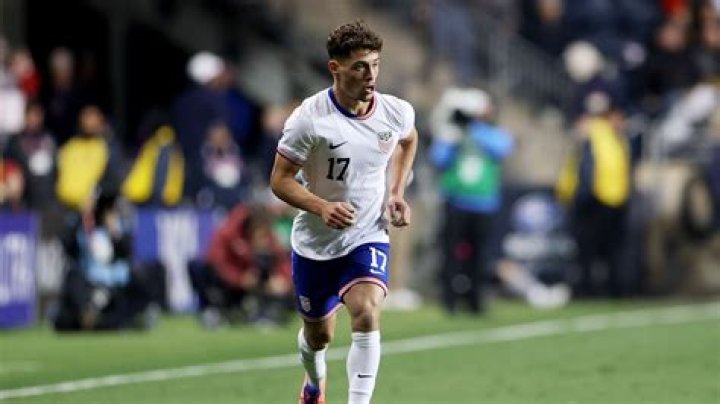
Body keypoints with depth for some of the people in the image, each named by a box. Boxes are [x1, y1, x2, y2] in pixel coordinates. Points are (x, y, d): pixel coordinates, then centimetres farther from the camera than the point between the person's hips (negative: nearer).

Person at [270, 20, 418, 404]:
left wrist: (397, 193, 6)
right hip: (315, 243, -1)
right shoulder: (309, 118, -20)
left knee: (367, 314, -27)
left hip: (368, 238, 1)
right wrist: (322, 207, -31)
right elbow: (280, 180, -14)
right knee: (318, 335, 16)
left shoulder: (398, 112, -8)